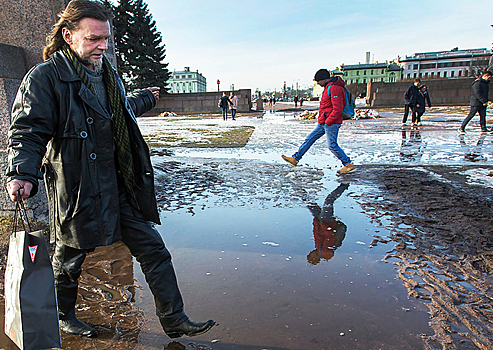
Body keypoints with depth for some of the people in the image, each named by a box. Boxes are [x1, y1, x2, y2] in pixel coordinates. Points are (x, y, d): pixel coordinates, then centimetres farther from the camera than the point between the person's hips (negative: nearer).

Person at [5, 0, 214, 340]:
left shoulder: (106, 73, 14)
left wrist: (146, 98, 49)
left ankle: (175, 320, 18)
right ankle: (62, 316, 45)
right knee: (70, 258, 15)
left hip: (119, 185, 7)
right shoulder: (45, 77, -10)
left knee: (153, 250, 5)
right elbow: (28, 132, -14)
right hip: (78, 190, -6)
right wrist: (22, 174, -31)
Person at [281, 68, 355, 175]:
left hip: (331, 123, -10)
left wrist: (328, 122, -20)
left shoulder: (334, 88, -17)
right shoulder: (328, 87, 17)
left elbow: (337, 108, -23)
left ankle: (348, 165, 8)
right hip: (323, 122, 10)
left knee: (333, 146, -5)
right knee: (309, 139, 10)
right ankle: (295, 158, 16)